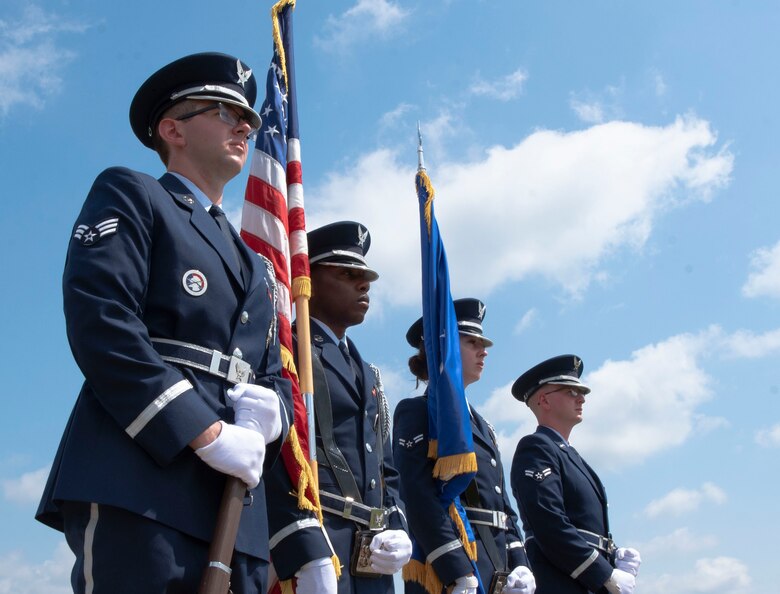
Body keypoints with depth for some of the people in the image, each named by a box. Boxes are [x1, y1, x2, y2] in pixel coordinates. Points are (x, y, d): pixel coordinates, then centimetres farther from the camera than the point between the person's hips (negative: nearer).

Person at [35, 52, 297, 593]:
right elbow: (99, 325, -8)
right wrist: (208, 434, -14)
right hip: (138, 484, -6)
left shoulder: (254, 266, 29)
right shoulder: (129, 196, 9)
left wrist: (269, 410, -3)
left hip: (236, 508, 7)